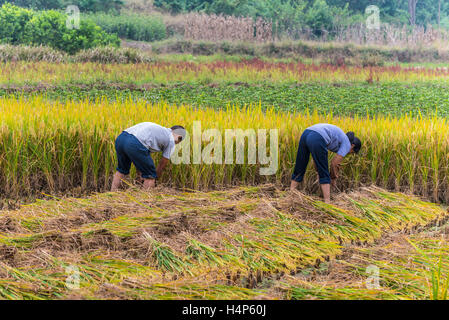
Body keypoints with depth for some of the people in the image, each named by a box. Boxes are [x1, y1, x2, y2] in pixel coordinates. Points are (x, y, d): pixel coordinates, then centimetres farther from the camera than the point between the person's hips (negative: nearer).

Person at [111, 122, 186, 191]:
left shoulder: (156, 128, 35)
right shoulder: (171, 141, 15)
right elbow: (162, 165, 23)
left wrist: (139, 171, 39)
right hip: (134, 144, -8)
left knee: (122, 170, 31)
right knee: (150, 176, 11)